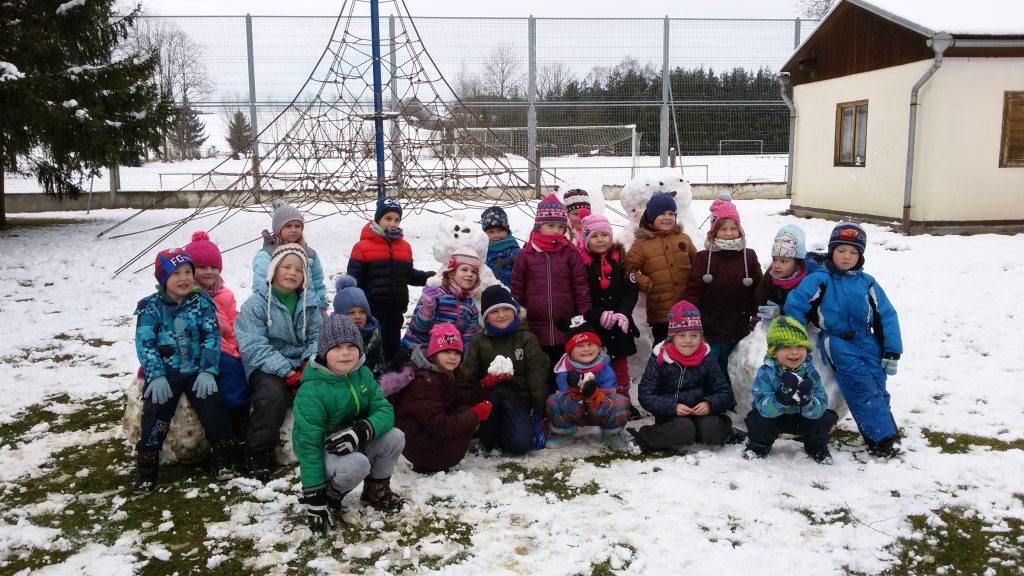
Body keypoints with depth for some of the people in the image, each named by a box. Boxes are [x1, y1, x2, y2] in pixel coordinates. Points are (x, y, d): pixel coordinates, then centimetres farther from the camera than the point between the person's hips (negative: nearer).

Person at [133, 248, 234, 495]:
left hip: (197, 371, 1)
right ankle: (146, 469, -1)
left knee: (213, 407, -14)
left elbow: (212, 338, -3)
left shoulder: (202, 302, 1)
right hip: (164, 373, 0)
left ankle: (221, 458, 5)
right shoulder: (151, 307, -1)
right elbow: (145, 343, -6)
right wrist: (156, 376, -16)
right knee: (155, 411, -16)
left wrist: (208, 371, -13)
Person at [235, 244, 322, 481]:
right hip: (266, 367, -4)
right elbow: (254, 346, -15)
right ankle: (258, 456, -13)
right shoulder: (257, 303, -7)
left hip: (300, 364, 4)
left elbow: (317, 336, 7)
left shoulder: (308, 302, 7)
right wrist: (288, 373, -23)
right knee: (273, 394, -33)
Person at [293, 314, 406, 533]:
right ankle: (330, 495, -2)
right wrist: (314, 496, -25)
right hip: (325, 452, -6)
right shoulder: (311, 391, -26)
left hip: (355, 444, 6)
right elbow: (308, 445, -25)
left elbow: (385, 410, -12)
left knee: (395, 437, -18)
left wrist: (363, 430, -35)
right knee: (357, 464, -36)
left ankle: (376, 491, 8)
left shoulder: (362, 373, -7)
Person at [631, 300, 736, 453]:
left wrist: (709, 404, -18)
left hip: (700, 412, 2)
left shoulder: (707, 360, 3)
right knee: (682, 430, -33)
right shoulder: (659, 360, -5)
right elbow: (645, 396, -9)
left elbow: (725, 393, 4)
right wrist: (672, 407, -24)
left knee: (711, 429, -28)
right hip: (670, 416, -2)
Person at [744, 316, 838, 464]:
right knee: (757, 419, -31)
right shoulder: (766, 373, -24)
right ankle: (759, 446, 5)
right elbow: (764, 408, -33)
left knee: (827, 419, -20)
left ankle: (816, 447, 14)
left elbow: (819, 409, -23)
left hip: (802, 418, 2)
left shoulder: (810, 372, -16)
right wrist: (783, 396, -49)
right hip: (773, 418, -2)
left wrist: (807, 399, -45)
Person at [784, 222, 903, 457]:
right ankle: (883, 438, -12)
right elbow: (795, 308, -2)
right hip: (839, 346, -4)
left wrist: (892, 352, 4)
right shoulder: (818, 280, -4)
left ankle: (890, 436, 8)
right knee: (864, 391, -13)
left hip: (868, 343, 4)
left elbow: (887, 316, 9)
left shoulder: (867, 282, 7)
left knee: (878, 390, 0)